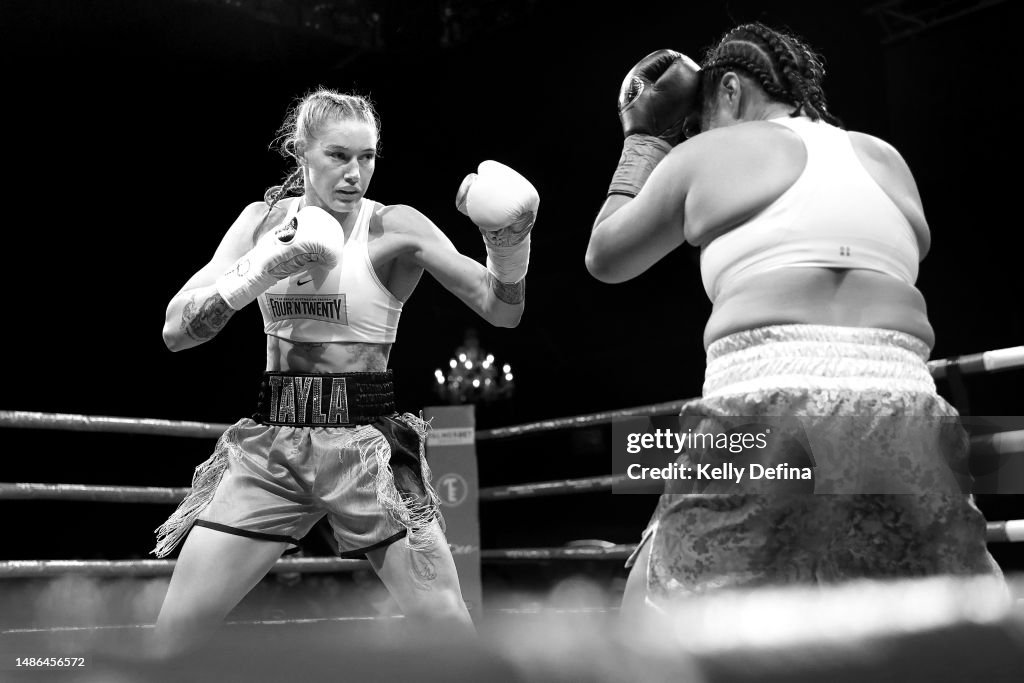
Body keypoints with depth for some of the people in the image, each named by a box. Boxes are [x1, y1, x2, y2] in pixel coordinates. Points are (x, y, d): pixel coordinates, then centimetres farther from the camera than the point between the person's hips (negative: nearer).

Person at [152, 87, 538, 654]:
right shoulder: (262, 220, 5)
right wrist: (261, 272, -15)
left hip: (367, 437, -2)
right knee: (171, 632, 2)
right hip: (269, 440, 3)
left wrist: (509, 240, -29)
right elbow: (176, 331, -1)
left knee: (451, 632, -8)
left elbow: (501, 310, -10)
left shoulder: (396, 227, -5)